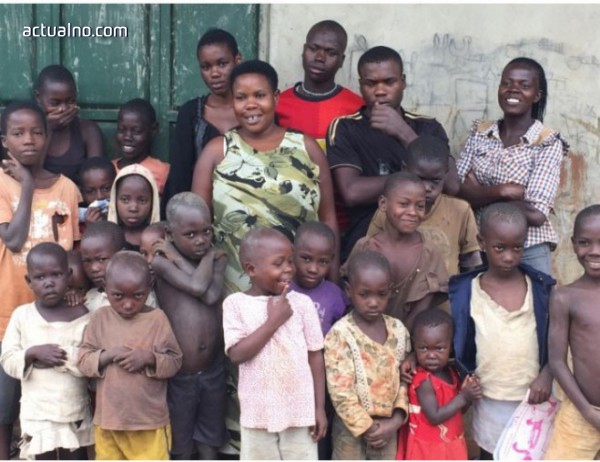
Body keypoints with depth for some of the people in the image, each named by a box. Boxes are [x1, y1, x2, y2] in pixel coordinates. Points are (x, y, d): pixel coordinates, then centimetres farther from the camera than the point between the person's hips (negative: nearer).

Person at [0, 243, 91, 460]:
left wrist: (62, 356, -21)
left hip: (75, 413, 0)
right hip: (37, 414, 0)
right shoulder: (22, 315, -3)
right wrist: (32, 353, -21)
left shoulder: (82, 315, -6)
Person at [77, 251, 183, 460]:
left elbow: (175, 361, -4)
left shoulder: (157, 318, -6)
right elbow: (83, 360, -1)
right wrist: (108, 355, -18)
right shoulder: (100, 318, -1)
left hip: (150, 418, -2)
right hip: (108, 417, 2)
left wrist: (150, 358, -22)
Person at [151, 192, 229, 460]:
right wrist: (196, 256, -10)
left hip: (214, 370, 3)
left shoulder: (218, 259, 0)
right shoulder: (161, 261, -11)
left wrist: (178, 257, -13)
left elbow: (212, 295, -18)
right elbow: (197, 286, -25)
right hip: (179, 373, -3)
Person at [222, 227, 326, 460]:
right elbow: (237, 353, -16)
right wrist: (273, 321, -18)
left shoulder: (301, 302, -3)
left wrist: (319, 407, 1)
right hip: (259, 411, -1)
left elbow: (315, 355, 1)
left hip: (300, 410, 1)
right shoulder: (236, 303, -7)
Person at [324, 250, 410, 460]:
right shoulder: (340, 334, -17)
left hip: (387, 425, 5)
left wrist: (396, 420, -9)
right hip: (351, 428, -4)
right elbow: (340, 390, -19)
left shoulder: (398, 330, -1)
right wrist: (367, 426, -16)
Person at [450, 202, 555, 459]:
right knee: (490, 455, 17)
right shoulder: (466, 292, -8)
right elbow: (456, 342, 0)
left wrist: (547, 375, -13)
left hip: (533, 395, 0)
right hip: (490, 398, 0)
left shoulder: (542, 289, -5)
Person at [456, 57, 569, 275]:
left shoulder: (548, 143, -8)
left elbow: (535, 215, -16)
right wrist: (500, 191, -19)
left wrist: (480, 193, -10)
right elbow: (458, 189, -5)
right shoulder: (479, 132, 3)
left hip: (528, 254, -3)